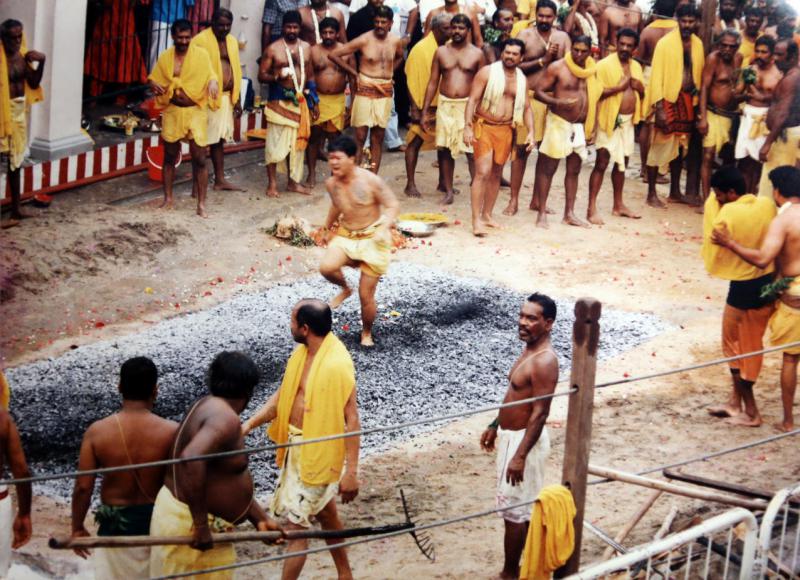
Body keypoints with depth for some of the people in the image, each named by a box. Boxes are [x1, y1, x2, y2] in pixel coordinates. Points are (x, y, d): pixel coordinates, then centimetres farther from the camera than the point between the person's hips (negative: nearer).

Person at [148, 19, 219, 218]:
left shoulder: (201, 54, -5)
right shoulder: (165, 57, 1)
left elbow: (210, 76, 0)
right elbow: (153, 79, 9)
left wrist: (212, 82, -24)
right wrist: (154, 85, -15)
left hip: (195, 112, -2)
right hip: (172, 111, 2)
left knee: (199, 159, -5)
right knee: (169, 157, 11)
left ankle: (201, 204, 1)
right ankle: (168, 199, 24)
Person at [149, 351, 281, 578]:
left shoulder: (211, 408, 11)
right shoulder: (225, 418, -21)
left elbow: (232, 479, 17)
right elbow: (191, 459, -39)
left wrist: (260, 519, 13)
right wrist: (201, 523, -32)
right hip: (189, 523, -10)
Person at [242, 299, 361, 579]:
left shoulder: (337, 365, -25)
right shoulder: (302, 354, 1)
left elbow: (352, 421, -22)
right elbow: (282, 395, 10)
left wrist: (351, 472, -22)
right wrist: (249, 424, -1)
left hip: (317, 454, -9)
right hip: (296, 446, 9)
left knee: (296, 524, -6)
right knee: (325, 514, 23)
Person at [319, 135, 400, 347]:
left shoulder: (370, 181, -18)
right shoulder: (331, 183, -2)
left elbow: (393, 205, -14)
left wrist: (384, 228, -31)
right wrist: (327, 227, 33)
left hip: (372, 239, -4)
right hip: (345, 236, 4)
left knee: (366, 295, 0)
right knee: (326, 267, -27)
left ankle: (366, 333, 27)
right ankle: (345, 289, 8)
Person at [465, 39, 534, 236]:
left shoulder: (521, 79, 10)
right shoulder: (487, 72, -5)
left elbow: (526, 107, 14)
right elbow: (472, 99, -8)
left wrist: (531, 131, 2)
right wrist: (467, 127, -16)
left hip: (505, 130, 5)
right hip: (484, 127, -5)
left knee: (496, 174, 11)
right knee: (483, 172, -13)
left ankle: (487, 215, 23)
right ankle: (476, 220, -13)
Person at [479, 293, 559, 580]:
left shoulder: (545, 361, -25)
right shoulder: (529, 350, 6)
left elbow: (540, 413, -26)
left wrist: (520, 455, -27)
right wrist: (495, 426, 23)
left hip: (524, 439, -10)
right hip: (511, 435, 10)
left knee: (513, 510, 0)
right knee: (527, 507, 19)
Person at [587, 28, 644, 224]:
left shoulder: (636, 66, 12)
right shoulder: (604, 65, -9)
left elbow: (643, 94, 19)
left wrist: (640, 88, -3)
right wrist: (618, 87, -22)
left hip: (628, 121, 7)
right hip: (609, 120, -7)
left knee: (622, 163, 15)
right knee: (602, 163, -8)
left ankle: (618, 205, 26)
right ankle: (592, 208, -7)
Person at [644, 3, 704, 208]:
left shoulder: (697, 44, 8)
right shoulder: (665, 43, -9)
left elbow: (699, 73, 13)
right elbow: (657, 76, -11)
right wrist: (659, 107, -17)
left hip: (688, 100, 6)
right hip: (668, 100, -6)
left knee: (681, 147, 14)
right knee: (660, 147, -3)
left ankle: (675, 191, 24)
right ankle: (651, 194, 2)